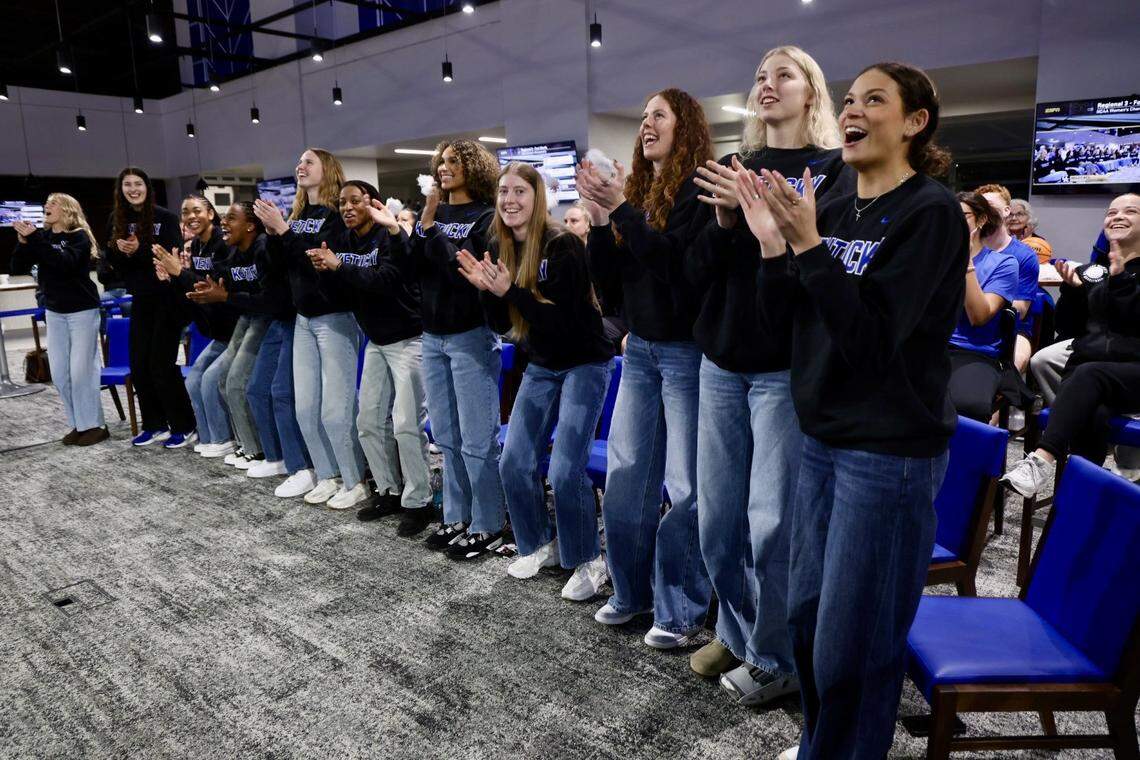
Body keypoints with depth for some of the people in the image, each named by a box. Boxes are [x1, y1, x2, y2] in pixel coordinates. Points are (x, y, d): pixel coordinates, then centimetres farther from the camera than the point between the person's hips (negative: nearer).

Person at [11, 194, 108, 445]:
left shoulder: (79, 236, -8)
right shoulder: (42, 236, 6)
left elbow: (65, 262, -25)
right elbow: (18, 269, 1)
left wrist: (34, 238, -26)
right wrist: (23, 242, -13)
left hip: (82, 311, -6)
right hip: (54, 312, 6)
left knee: (81, 370, -6)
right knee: (59, 373, 5)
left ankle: (94, 425, 3)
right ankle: (78, 424, 15)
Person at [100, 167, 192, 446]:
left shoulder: (165, 218, -7)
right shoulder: (116, 219, 8)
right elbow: (109, 259, 10)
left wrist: (139, 250, -25)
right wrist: (118, 249, -11)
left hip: (167, 298, -6)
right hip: (141, 300, 6)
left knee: (161, 365, -6)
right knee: (139, 366, 5)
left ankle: (184, 426, 6)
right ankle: (155, 425, 17)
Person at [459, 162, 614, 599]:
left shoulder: (563, 245, -20)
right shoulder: (500, 247, 0)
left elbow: (563, 319, -24)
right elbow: (503, 324, 2)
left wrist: (509, 290, -31)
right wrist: (486, 289, -16)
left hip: (584, 364, -7)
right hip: (541, 366, 7)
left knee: (565, 470, -13)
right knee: (514, 463, 3)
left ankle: (589, 562, 7)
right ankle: (541, 545, 24)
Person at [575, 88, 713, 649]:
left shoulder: (698, 191, -8)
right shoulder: (636, 190, 11)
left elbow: (677, 259, -21)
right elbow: (607, 282, 8)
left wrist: (622, 211, -18)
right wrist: (600, 220, -5)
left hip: (686, 351, -7)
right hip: (640, 349, 7)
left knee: (685, 485, 1)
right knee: (624, 475, 11)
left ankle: (680, 610, 15)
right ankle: (631, 590, 28)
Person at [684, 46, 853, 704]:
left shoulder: (834, 171, 1)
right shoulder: (732, 169, 13)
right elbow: (696, 270, 5)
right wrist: (725, 221, -12)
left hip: (785, 366, -5)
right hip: (722, 361, 5)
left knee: (772, 523, -1)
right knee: (717, 515, 11)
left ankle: (777, 661, 19)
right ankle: (737, 633, 32)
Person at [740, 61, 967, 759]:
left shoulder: (932, 212, -12)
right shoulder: (834, 211, 8)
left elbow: (871, 335, -21)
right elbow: (781, 317, 5)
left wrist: (808, 243, -26)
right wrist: (771, 242, -8)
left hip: (890, 452, -7)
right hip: (824, 438, 7)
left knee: (853, 643, 3)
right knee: (806, 616, 18)